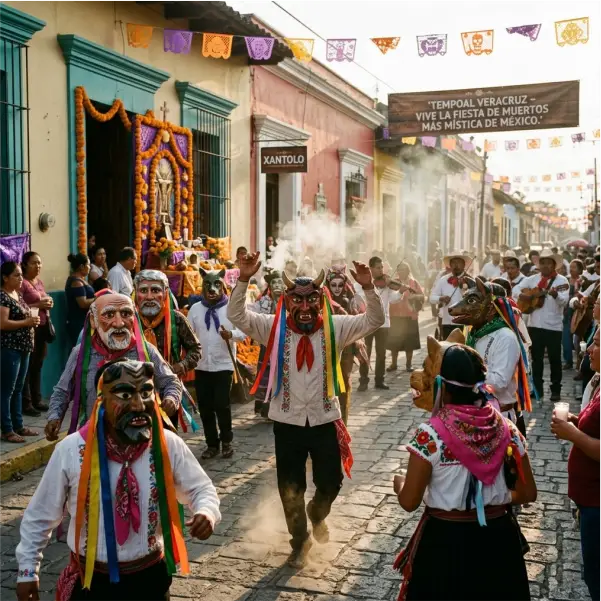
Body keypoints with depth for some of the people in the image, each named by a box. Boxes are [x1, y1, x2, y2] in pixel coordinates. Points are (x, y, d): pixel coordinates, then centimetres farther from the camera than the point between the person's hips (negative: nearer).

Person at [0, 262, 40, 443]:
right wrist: (27, 322, -16)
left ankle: (18, 425, 22)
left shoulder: (18, 294, 14)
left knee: (18, 390, 15)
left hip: (22, 348, 9)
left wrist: (32, 320, 6)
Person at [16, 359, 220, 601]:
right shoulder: (70, 451, -17)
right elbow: (39, 516, -3)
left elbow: (201, 488, 1)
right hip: (89, 581, -1)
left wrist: (206, 512, -20)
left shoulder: (169, 446, -14)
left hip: (151, 577, 1)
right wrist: (27, 571, 4)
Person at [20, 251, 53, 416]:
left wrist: (48, 304, 5)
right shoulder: (22, 283, -10)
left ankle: (37, 399, 19)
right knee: (27, 366, -3)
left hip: (42, 326, 8)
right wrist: (38, 305, -21)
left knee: (38, 365, 12)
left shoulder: (40, 282, 15)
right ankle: (26, 403, 3)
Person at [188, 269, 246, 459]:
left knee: (222, 405, -4)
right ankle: (212, 444, 21)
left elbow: (244, 332, -10)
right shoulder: (195, 308, 6)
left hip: (224, 364, -3)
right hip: (201, 365, 4)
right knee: (205, 407, 7)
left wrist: (231, 334, -29)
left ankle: (226, 441, 17)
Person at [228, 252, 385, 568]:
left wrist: (368, 288, -26)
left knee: (330, 483, 10)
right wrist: (243, 280, -28)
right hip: (287, 421, 0)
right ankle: (300, 540, 36)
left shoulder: (334, 327, -4)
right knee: (290, 488, 11)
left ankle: (317, 515, 46)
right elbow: (236, 315, -14)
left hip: (325, 419, 0)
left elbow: (374, 320, -10)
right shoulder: (274, 327, -6)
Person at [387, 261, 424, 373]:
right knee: (394, 342, 4)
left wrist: (414, 296, -18)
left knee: (409, 341, 3)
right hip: (395, 316, 1)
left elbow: (422, 296, 0)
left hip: (410, 316, -1)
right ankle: (394, 364, 14)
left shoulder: (414, 282, 4)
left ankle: (408, 364, 13)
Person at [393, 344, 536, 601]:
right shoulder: (507, 430, -7)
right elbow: (527, 493, 1)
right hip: (497, 539, 4)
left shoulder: (430, 435, -19)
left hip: (445, 540, -3)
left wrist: (399, 483, 7)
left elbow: (409, 502, -14)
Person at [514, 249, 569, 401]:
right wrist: (522, 296, -10)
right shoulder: (532, 279, 9)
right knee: (536, 358, 9)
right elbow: (516, 288, 11)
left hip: (553, 326, -3)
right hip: (534, 325, 4)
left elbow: (564, 301, -16)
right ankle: (537, 388, 18)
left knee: (554, 359, 2)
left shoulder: (561, 281, -4)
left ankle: (556, 390, 11)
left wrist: (555, 294, -36)